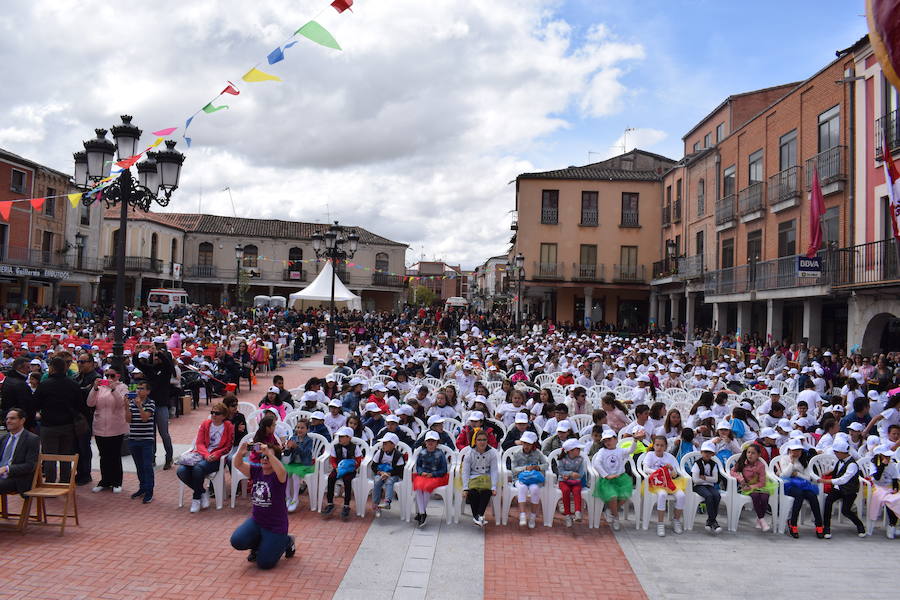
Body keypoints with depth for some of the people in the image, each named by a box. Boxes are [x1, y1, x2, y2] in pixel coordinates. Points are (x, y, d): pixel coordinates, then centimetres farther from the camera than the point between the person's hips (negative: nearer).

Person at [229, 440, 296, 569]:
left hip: (275, 526, -5)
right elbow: (238, 465, -11)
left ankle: (286, 542, 23)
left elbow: (281, 471, -41)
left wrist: (269, 453, -50)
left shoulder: (278, 476, -16)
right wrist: (240, 453, -33)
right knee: (237, 541, -19)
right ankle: (259, 545, 15)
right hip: (256, 520, 5)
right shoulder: (256, 471, 1)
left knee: (264, 563, -4)